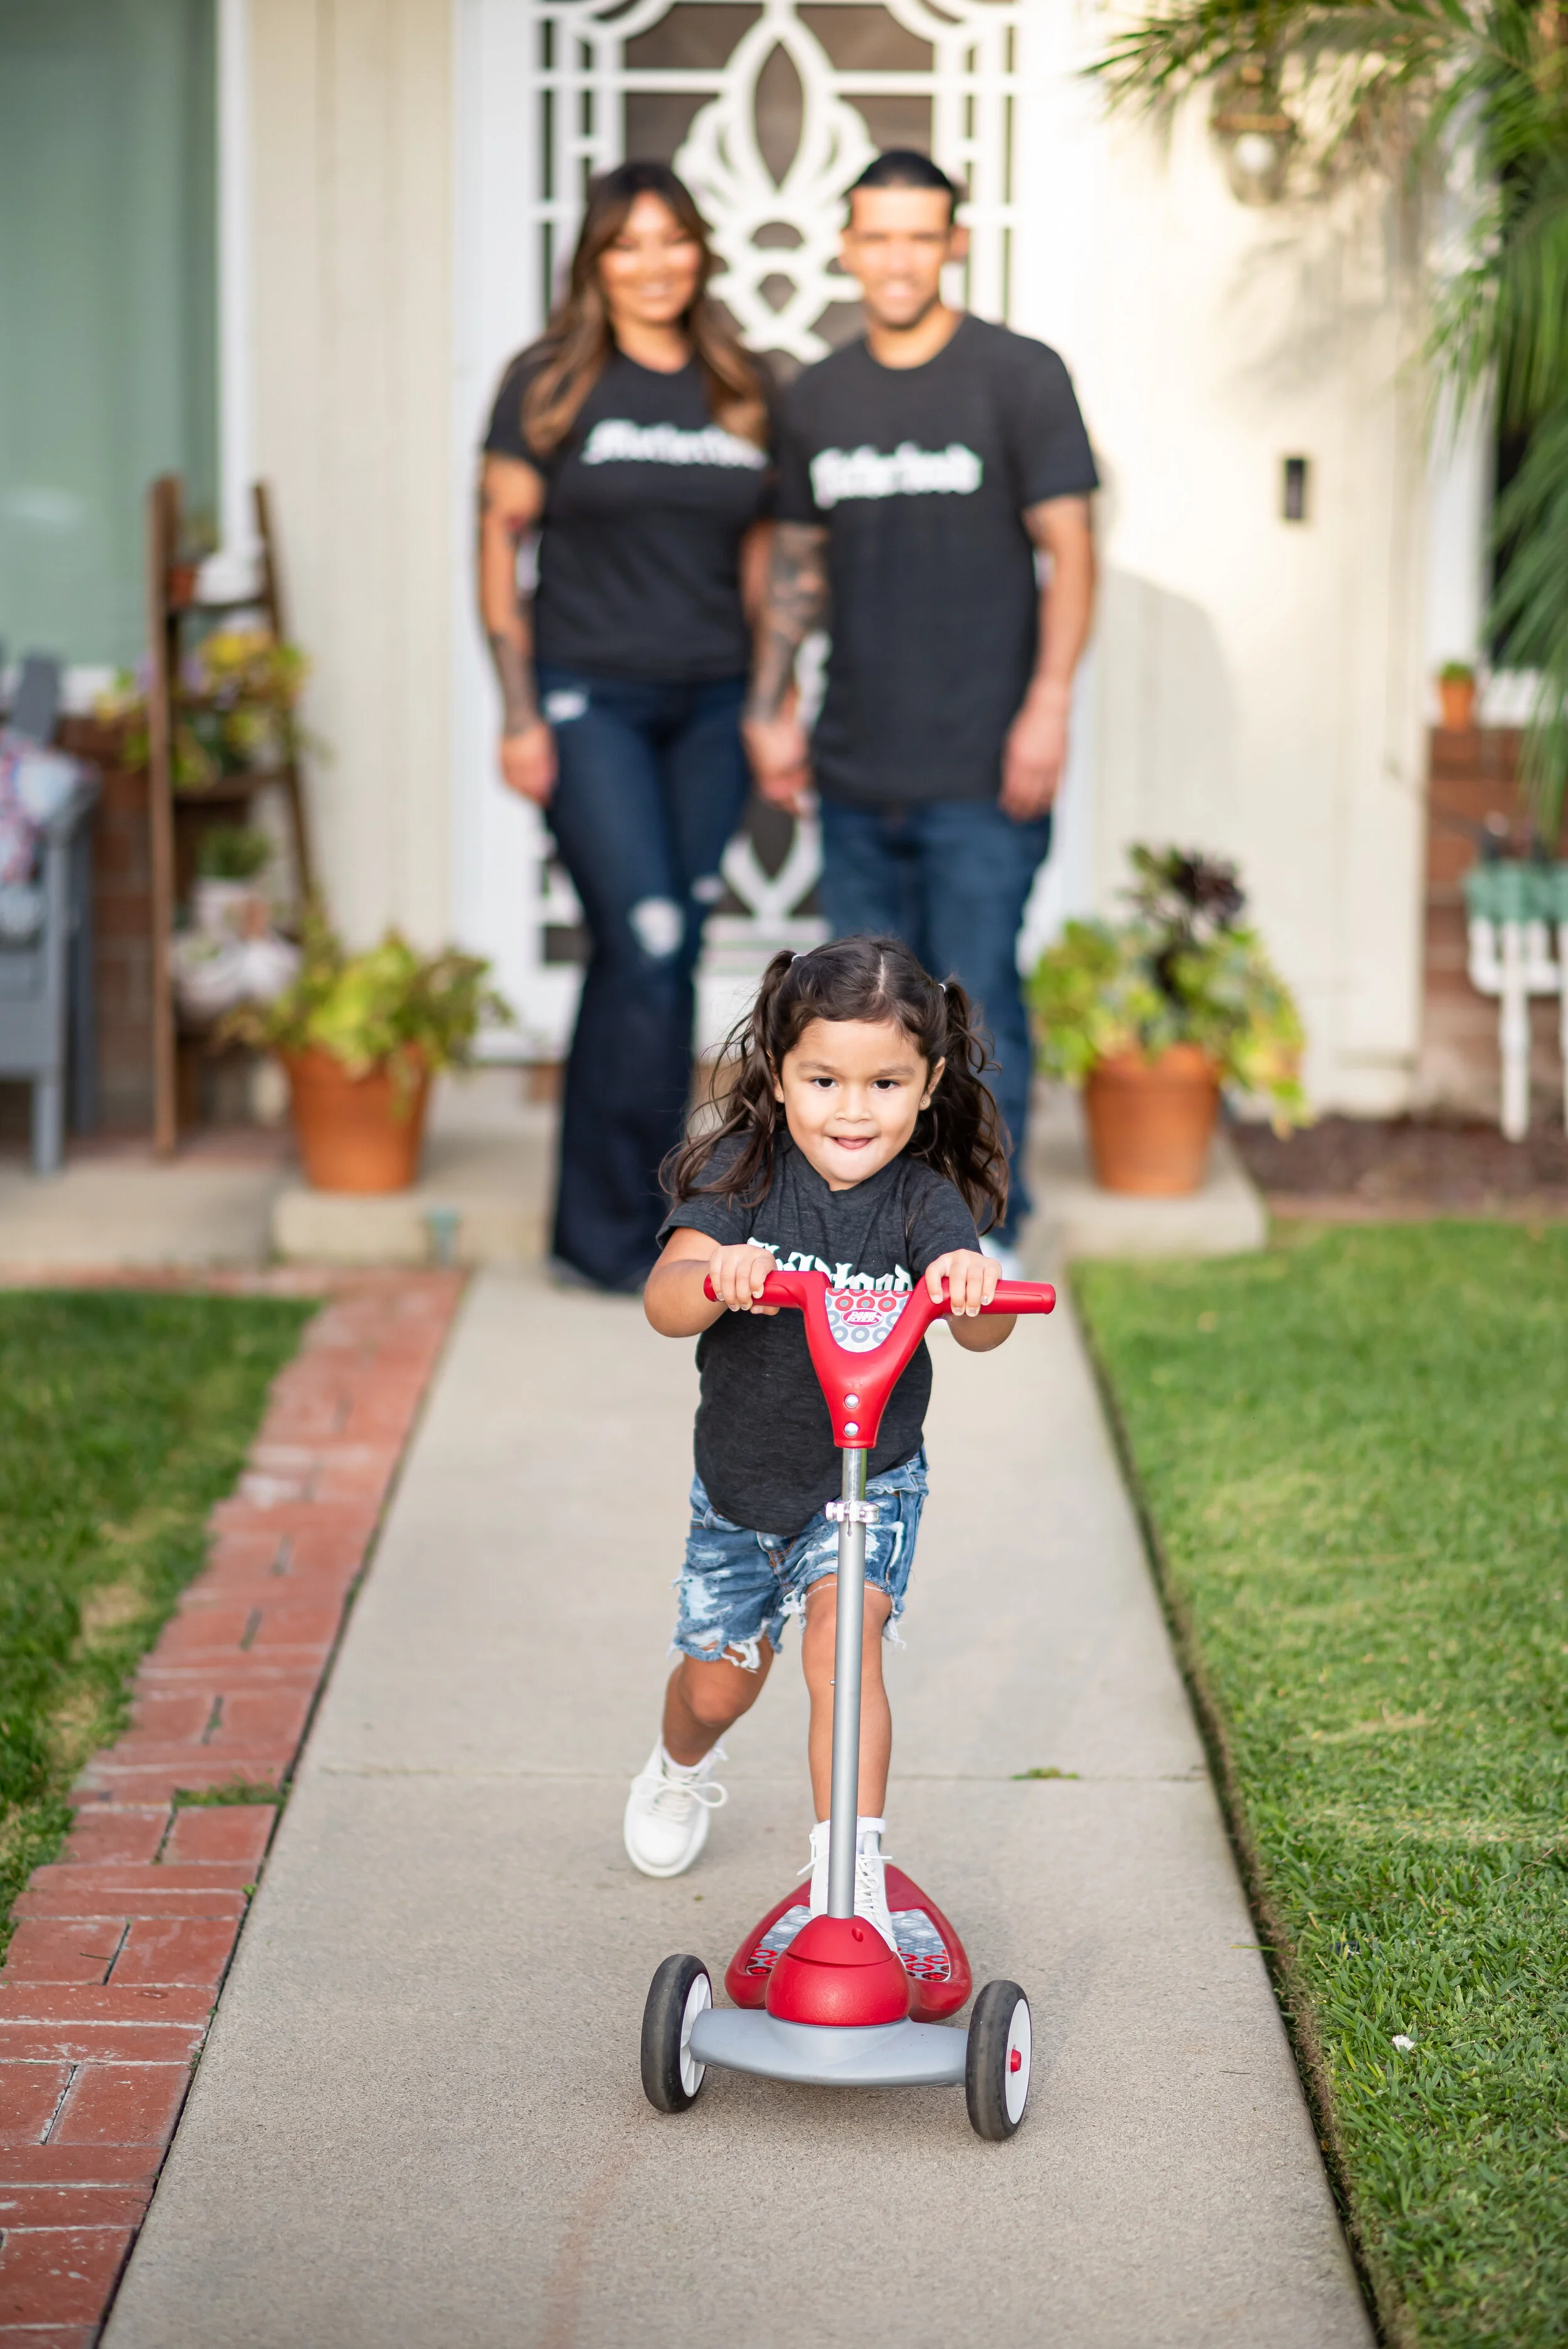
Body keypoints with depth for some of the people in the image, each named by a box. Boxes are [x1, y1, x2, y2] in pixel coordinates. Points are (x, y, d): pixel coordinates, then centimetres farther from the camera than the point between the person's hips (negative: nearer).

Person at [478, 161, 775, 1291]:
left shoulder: (742, 392, 10)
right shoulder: (550, 386, -1)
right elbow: (500, 541, -2)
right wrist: (519, 713, -8)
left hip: (708, 705, 4)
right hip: (590, 699, -4)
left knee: (654, 959, 7)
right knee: (648, 947, -12)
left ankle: (604, 1223, 17)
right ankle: (616, 1230, -2)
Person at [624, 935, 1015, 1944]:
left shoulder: (925, 1201, -18)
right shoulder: (744, 1171, -17)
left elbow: (982, 1330, -34)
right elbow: (664, 1300, -31)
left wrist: (972, 1290, -58)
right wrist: (716, 1279, -54)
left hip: (869, 1481, -2)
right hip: (740, 1480, 2)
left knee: (842, 1641, -24)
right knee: (719, 1681, 17)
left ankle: (851, 1869, -19)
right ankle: (681, 1768, 52)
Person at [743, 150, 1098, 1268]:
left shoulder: (1019, 376, -2)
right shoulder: (819, 397, 12)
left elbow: (1069, 550, -5)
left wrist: (1049, 704, -14)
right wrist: (770, 705, 14)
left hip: (980, 768, -5)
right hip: (856, 767, 5)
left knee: (976, 998, -4)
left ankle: (985, 1227, 8)